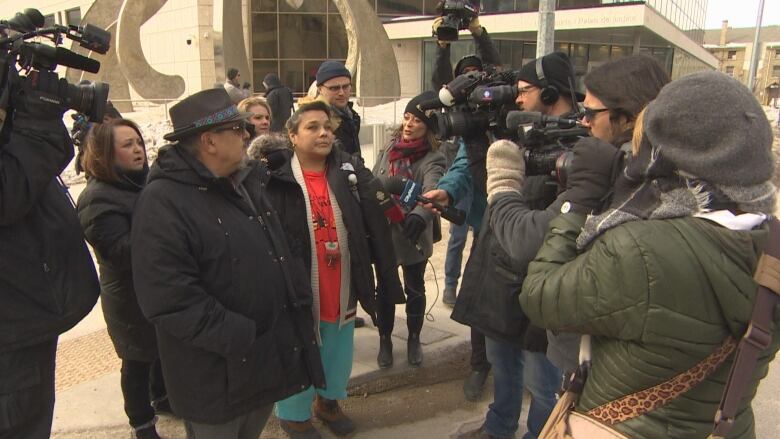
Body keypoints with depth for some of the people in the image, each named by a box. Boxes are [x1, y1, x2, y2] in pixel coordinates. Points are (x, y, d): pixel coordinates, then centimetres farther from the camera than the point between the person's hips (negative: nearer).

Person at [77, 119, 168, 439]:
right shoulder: (99, 199, -20)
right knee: (138, 361, 8)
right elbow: (122, 250, -30)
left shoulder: (145, 180, 5)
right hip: (132, 299, -8)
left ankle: (161, 396, 47)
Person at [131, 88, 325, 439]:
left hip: (269, 357, 8)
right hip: (217, 376, -7)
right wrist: (240, 337, -24)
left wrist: (299, 301, 11)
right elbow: (170, 300, -27)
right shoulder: (163, 202, -21)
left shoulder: (248, 181, 7)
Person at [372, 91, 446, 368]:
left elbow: (432, 192, -35)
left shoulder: (432, 159, -15)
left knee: (415, 289, 15)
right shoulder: (389, 149, -1)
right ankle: (385, 341, 33)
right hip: (382, 232, 3)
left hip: (413, 235, -2)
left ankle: (414, 340, 37)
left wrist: (419, 215, -55)